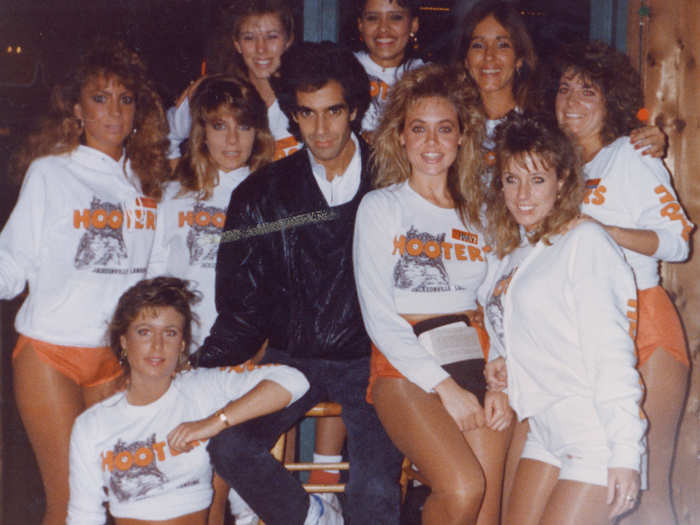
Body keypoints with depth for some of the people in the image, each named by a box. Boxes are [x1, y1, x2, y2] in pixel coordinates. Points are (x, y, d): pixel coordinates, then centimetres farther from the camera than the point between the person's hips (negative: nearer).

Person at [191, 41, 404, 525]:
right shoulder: (264, 195, 5)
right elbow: (242, 308, 6)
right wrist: (196, 371, -7)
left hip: (368, 361, -2)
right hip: (291, 357, 2)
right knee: (228, 444, -21)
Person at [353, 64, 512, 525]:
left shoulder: (479, 213, 18)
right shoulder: (381, 207, 6)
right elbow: (378, 316, -3)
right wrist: (444, 387, -10)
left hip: (477, 362, 4)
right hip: (405, 366, -3)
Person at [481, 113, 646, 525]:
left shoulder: (585, 241, -10)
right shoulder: (515, 252, 14)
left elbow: (611, 353, -15)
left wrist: (625, 452, -19)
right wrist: (500, 359, 4)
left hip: (596, 437, -8)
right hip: (546, 430, 8)